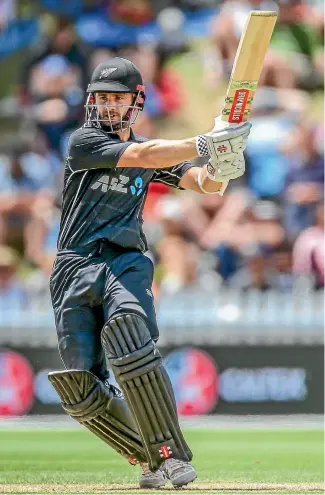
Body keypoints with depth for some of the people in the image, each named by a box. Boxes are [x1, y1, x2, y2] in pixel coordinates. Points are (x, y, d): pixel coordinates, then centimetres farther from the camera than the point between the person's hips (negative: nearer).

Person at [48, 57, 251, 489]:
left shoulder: (154, 156, 15)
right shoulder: (84, 142, 1)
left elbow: (207, 184, 3)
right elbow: (141, 156, -14)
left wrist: (221, 165, -21)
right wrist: (205, 143, -24)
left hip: (126, 264, 0)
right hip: (74, 270, 0)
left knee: (129, 346, -30)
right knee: (82, 390, -6)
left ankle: (170, 454, -28)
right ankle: (150, 457, 12)